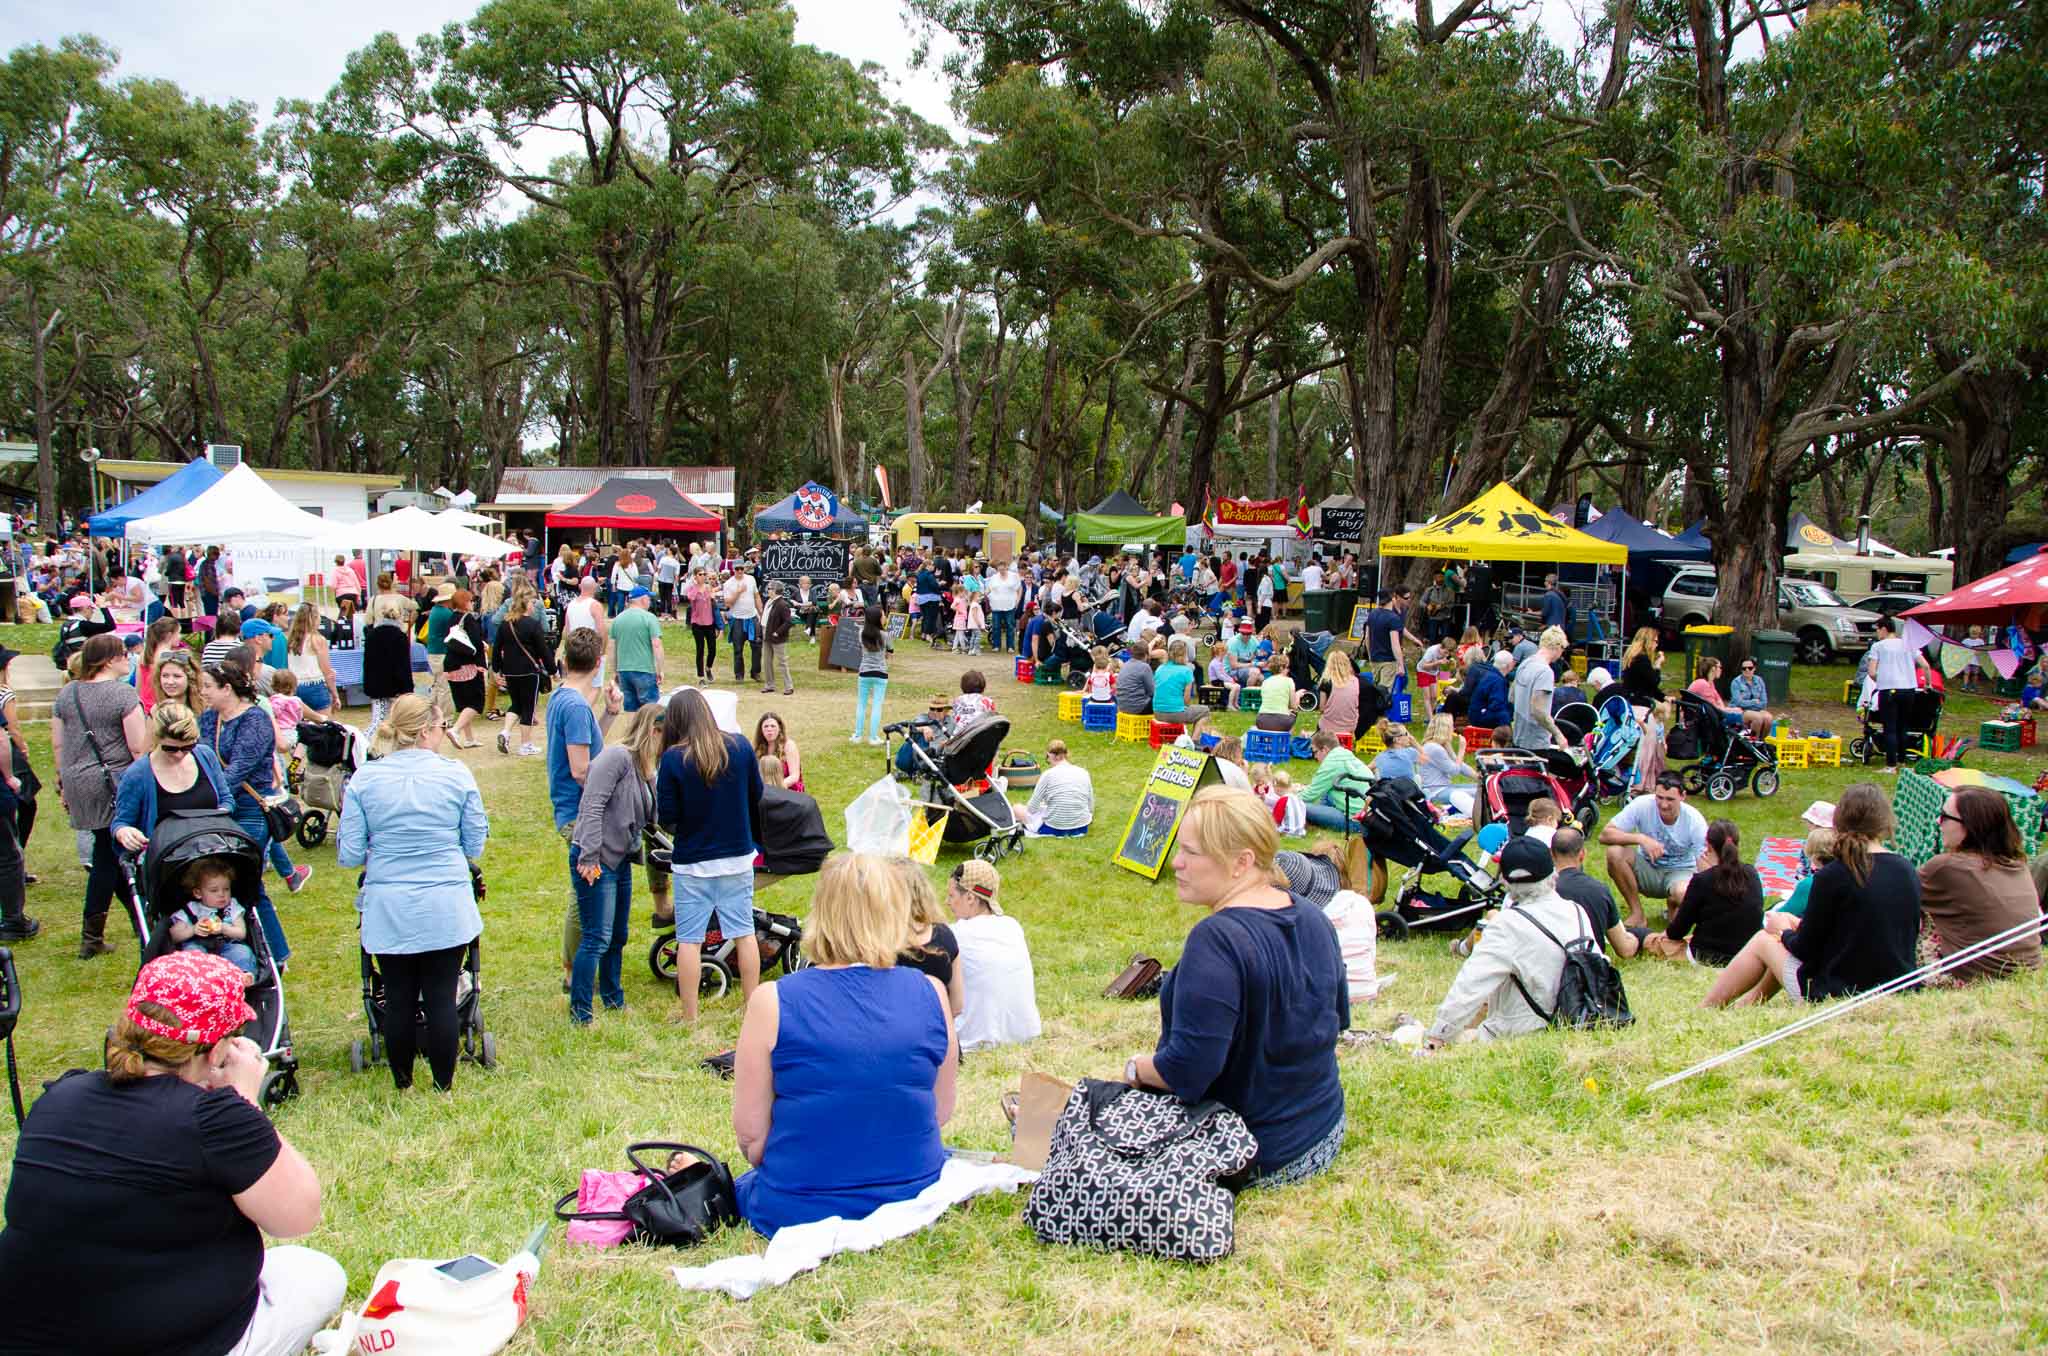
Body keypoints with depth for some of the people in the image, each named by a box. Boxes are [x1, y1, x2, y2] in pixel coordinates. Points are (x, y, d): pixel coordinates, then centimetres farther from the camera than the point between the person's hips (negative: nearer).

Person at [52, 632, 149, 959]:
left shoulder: (66, 694, 9)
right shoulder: (123, 694, -11)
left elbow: (57, 745, 13)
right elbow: (139, 748, -14)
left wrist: (64, 784, 21)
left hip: (78, 785, 6)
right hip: (115, 784, -6)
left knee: (108, 852, 14)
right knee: (108, 856, 5)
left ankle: (142, 916, 19)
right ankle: (91, 936, 11)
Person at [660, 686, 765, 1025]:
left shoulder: (673, 758, -15)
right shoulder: (740, 746, -5)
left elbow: (667, 818, -12)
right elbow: (756, 795, 7)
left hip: (692, 862, -3)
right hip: (737, 857, 3)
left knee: (689, 940, 7)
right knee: (744, 933, 13)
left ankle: (689, 1016, 12)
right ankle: (753, 1007, 22)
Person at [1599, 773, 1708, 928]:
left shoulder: (1695, 821, -19)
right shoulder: (1642, 805, -20)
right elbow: (1605, 835, -25)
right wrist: (1641, 839, -39)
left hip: (1680, 872, -1)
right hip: (1647, 868, 1)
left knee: (1684, 893, -37)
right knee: (1614, 852, -29)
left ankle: (1674, 908, 5)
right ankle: (1637, 914, -12)